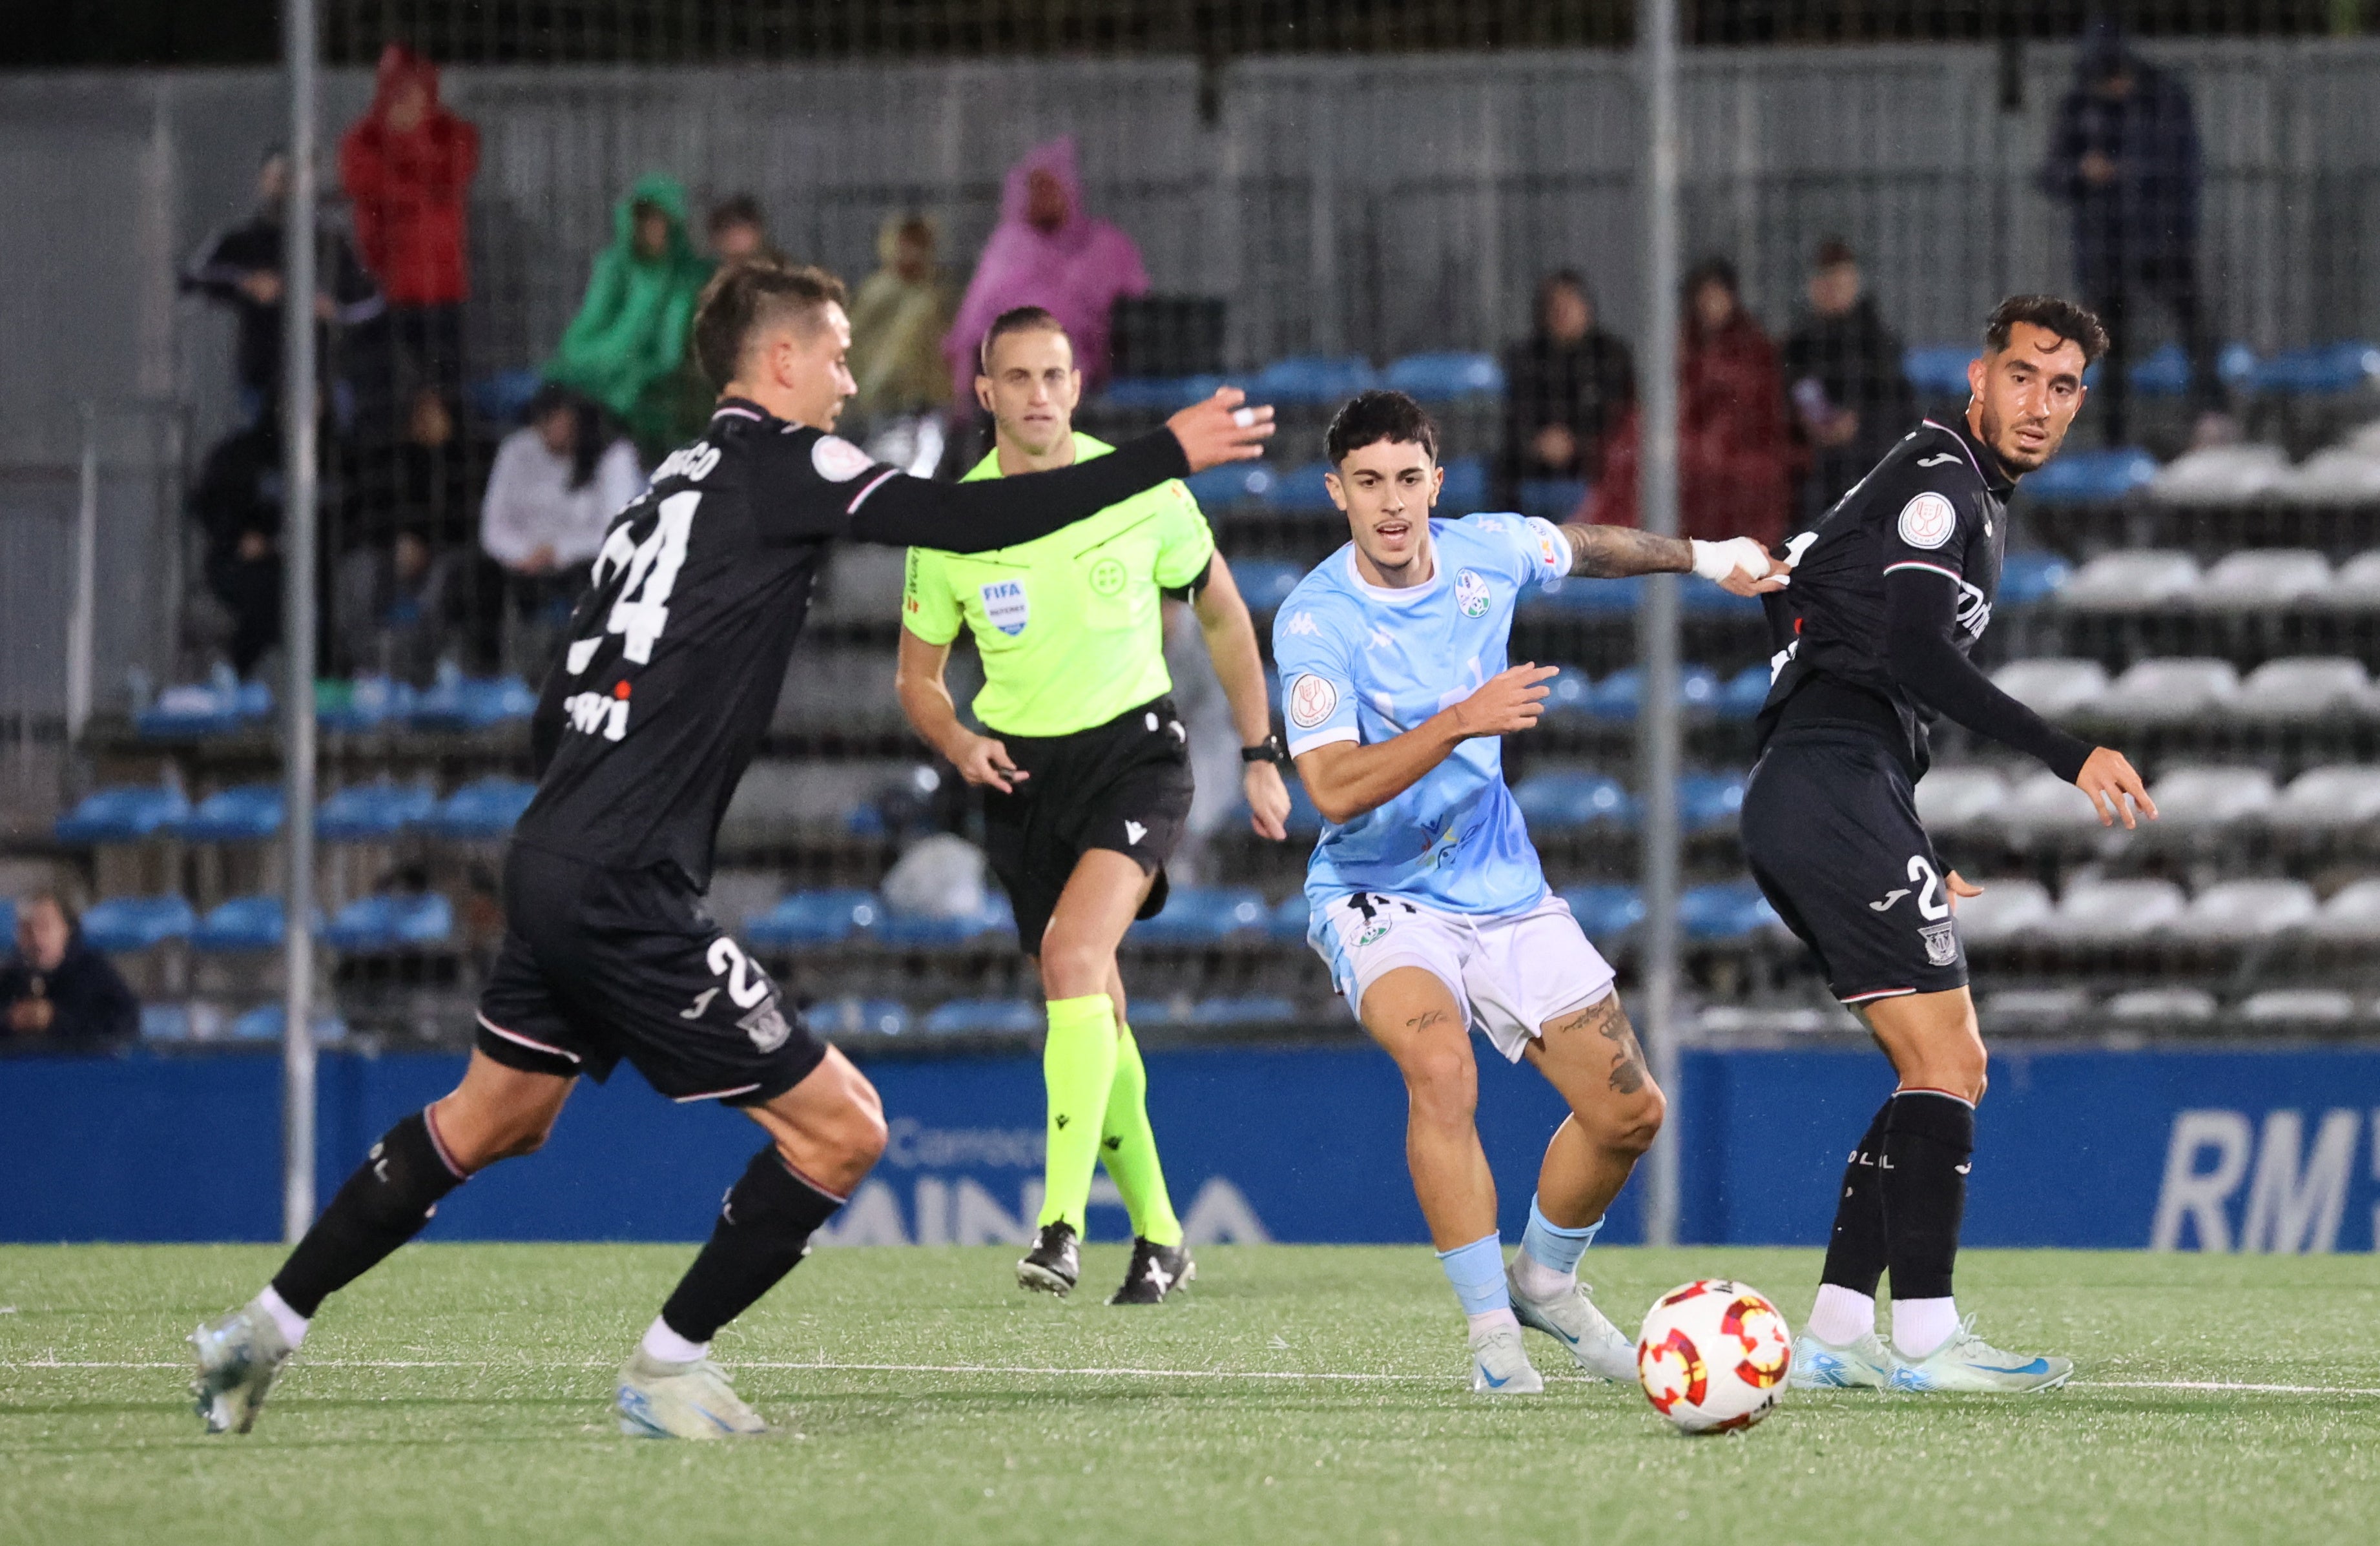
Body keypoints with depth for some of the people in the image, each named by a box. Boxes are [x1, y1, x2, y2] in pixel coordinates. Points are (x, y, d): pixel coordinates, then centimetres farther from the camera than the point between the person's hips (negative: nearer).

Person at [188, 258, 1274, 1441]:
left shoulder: (668, 490, 17)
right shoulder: (776, 462, -7)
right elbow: (968, 521, -17)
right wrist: (1167, 455, -12)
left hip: (551, 858, 9)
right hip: (625, 890, -9)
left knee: (491, 1123, 27)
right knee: (841, 1129, -4)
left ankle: (266, 1330, 32)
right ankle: (667, 1367, 6)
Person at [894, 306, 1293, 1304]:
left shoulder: (1144, 490, -7)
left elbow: (1223, 616, 9)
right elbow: (917, 676, 8)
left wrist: (1260, 756, 10)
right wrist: (959, 745, -13)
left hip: (1135, 746, -3)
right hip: (1021, 772, 3)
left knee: (1074, 951, -26)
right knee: (1089, 1011, 8)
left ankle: (1062, 1222, -31)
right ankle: (1156, 1233, 24)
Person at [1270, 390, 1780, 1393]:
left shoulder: (1486, 553, -5)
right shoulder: (1316, 621, -21)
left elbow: (1586, 548, 20)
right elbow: (1334, 789, -31)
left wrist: (1702, 556, 25)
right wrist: (1463, 721, -40)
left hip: (1504, 892, 6)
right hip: (1379, 898, -5)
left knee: (1630, 1113, 3)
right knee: (1441, 1065, -34)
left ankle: (1545, 1281, 31)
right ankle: (1492, 1331, -25)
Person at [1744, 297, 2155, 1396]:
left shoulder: (1979, 504, 24)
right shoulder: (1941, 482, -8)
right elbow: (1915, 654, -21)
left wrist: (1912, 850, 27)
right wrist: (2070, 757, -25)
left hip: (1799, 800, 10)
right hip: (1839, 788, -10)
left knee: (1943, 1070, 11)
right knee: (1946, 1065, -13)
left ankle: (1834, 1335, 8)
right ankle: (1924, 1337, -17)